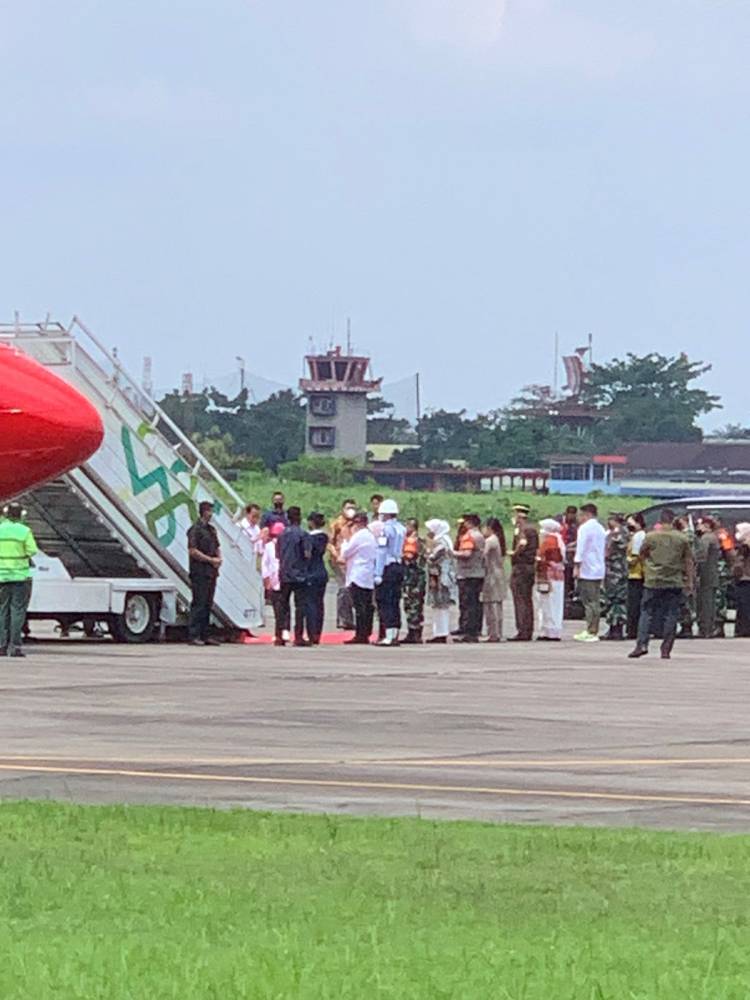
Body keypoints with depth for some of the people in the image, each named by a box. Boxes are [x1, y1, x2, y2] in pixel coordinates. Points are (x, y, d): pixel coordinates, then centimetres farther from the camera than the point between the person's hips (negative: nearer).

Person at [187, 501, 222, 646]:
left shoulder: (212, 529, 17)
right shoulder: (196, 530, -9)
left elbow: (217, 548, 25)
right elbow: (193, 551, -15)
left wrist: (219, 559, 3)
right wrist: (211, 560, -14)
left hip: (211, 572, 8)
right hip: (200, 572, -8)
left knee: (208, 604, 9)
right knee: (198, 604, -8)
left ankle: (204, 635, 12)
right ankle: (193, 636, -7)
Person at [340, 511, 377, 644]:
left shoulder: (358, 536, -12)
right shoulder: (371, 536, 15)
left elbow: (345, 553, -8)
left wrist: (346, 538, 6)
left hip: (358, 577, -9)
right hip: (369, 577, 9)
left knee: (359, 607, -9)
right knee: (367, 606, 9)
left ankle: (360, 635, -11)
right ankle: (366, 634, 10)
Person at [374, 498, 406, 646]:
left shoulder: (385, 529, -12)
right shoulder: (402, 529, 11)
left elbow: (382, 552, -14)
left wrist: (378, 573, -13)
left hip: (388, 568, -7)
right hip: (399, 566, 7)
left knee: (384, 602, -4)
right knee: (395, 602, 11)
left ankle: (389, 636, -9)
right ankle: (395, 635, 11)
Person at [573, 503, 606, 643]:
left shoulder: (585, 528, -9)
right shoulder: (601, 529, 17)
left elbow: (581, 549, -14)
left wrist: (577, 567, -12)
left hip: (587, 570, -8)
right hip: (599, 571, 8)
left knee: (589, 601, -8)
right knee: (595, 601, 9)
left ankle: (590, 632, -11)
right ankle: (594, 630, 10)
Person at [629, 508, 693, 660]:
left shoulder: (650, 537, -4)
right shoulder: (682, 539, -2)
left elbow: (642, 554, 12)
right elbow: (688, 561, 4)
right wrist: (689, 580, 14)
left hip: (653, 581, -1)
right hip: (675, 582, 1)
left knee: (647, 613, 7)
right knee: (670, 615, 6)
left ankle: (642, 644, -6)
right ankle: (666, 649, 4)